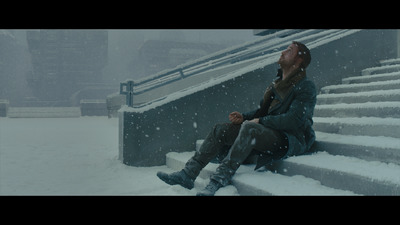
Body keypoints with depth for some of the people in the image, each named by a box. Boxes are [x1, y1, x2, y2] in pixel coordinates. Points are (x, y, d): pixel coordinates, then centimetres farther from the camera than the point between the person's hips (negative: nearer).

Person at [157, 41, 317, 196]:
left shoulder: (306, 87, -8)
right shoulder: (277, 83, 19)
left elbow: (293, 119, -21)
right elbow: (262, 111, 21)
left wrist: (260, 121, -15)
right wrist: (244, 117, 1)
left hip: (292, 140, -8)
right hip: (270, 133, 9)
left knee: (249, 129, -36)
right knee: (220, 130, -4)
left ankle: (219, 181, -37)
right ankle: (188, 174, -11)